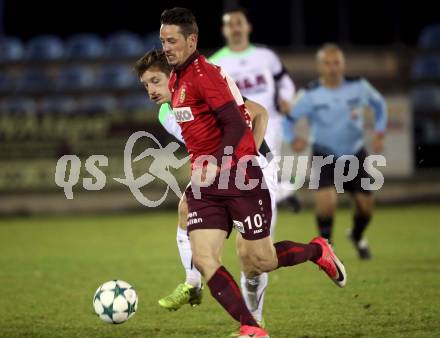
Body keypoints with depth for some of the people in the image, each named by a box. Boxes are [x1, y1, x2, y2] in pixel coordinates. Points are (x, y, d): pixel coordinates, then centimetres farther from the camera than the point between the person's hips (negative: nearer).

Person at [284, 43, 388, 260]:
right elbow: (289, 117, -7)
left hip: (355, 154, 3)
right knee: (326, 201, -23)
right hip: (324, 156, -3)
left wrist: (379, 132, 0)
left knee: (366, 205, 5)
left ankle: (357, 236, 40)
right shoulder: (311, 95, -15)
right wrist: (292, 139, -25)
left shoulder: (359, 87, -9)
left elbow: (379, 104, 9)